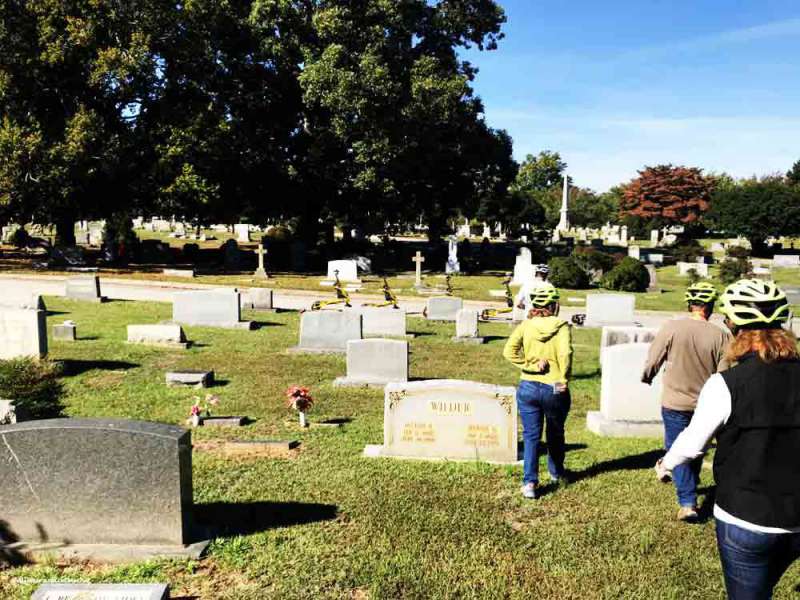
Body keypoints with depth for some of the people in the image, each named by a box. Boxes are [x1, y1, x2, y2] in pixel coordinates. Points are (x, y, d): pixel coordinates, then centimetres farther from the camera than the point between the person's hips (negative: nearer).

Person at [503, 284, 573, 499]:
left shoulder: (526, 325, -2)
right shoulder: (561, 326, -9)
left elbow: (509, 351, -13)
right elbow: (565, 354, -24)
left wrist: (530, 365, -8)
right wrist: (564, 380, -14)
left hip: (528, 388, 1)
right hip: (554, 390, -1)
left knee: (531, 436, 8)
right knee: (555, 434, 21)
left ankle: (529, 482, -1)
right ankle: (557, 473, 41)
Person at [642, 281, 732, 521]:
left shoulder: (672, 327, -15)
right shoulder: (721, 335, -12)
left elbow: (653, 361, -6)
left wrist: (647, 378, 16)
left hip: (675, 403, -2)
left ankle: (687, 502, 0)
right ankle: (690, 490, 39)